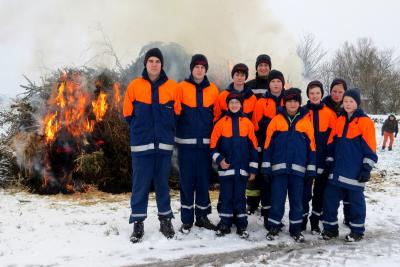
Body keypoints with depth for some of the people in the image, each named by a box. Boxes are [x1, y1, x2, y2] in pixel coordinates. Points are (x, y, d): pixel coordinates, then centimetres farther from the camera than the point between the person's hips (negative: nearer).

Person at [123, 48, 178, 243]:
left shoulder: (172, 87, 3)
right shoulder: (135, 86, 0)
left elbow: (177, 113, 10)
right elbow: (128, 113, 5)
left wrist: (165, 130, 7)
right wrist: (139, 130, 7)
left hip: (164, 144, 1)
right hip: (141, 144, -1)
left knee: (162, 183, 11)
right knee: (140, 183, 3)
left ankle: (165, 220, 23)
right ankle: (138, 222, 14)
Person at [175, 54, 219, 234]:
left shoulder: (213, 90, 8)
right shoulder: (182, 87, 0)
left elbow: (217, 114, 12)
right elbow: (175, 112, -2)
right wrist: (177, 131, -5)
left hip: (205, 142, 2)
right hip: (186, 142, -2)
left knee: (204, 180, 8)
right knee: (187, 180, 2)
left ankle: (202, 216, 21)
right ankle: (187, 219, 12)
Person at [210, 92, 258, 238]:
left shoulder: (247, 123, 3)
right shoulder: (221, 123, 1)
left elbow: (253, 147, 4)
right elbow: (214, 146, 3)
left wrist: (253, 169, 3)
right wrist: (219, 160, -12)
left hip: (242, 169, 0)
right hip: (225, 168, 0)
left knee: (240, 197, 7)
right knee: (225, 196, 6)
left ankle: (241, 225, 17)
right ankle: (224, 224, 18)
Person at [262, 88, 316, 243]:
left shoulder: (306, 121, 4)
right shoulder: (276, 120, 1)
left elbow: (311, 146, 5)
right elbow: (268, 144, 2)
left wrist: (311, 169, 2)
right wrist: (266, 167, 0)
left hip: (298, 168, 1)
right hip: (279, 167, -1)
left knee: (297, 200, 9)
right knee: (277, 200, 3)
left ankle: (296, 229, 23)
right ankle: (273, 227, 18)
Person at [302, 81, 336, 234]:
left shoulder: (329, 113, 1)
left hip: (323, 159, 1)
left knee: (320, 191, 11)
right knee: (305, 191, 2)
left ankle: (315, 222, 24)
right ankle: (302, 220, 16)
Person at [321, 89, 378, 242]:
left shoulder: (365, 122, -7)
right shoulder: (340, 120, 10)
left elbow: (370, 148, -8)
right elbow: (332, 143, 14)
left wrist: (366, 168, -10)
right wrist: (329, 162, 12)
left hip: (355, 171, -5)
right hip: (338, 170, 5)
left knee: (356, 200, 6)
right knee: (330, 198, 5)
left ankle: (357, 231, 21)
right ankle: (330, 228, 19)